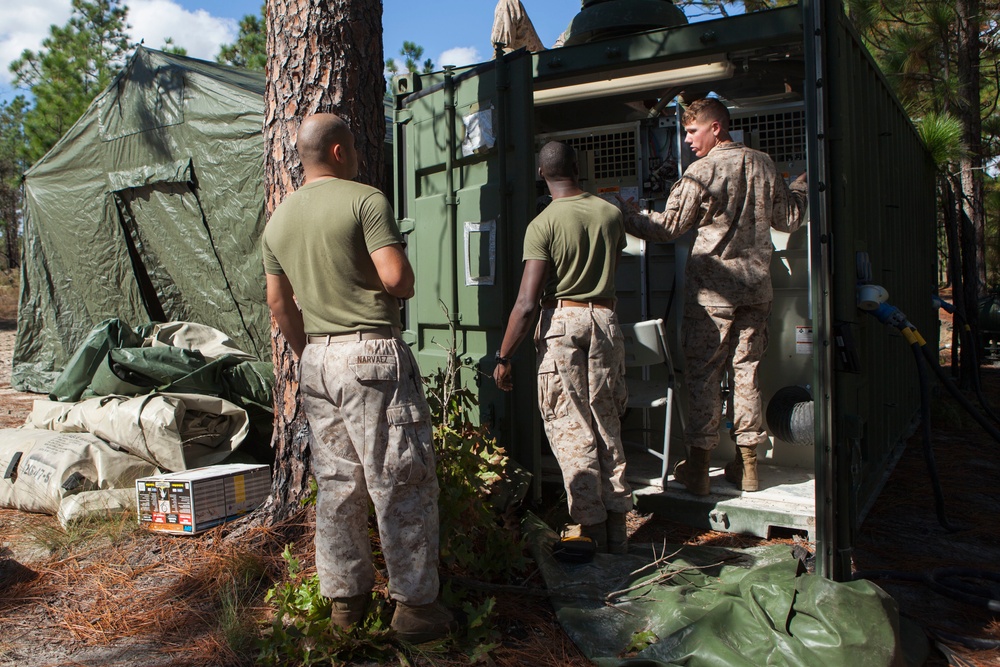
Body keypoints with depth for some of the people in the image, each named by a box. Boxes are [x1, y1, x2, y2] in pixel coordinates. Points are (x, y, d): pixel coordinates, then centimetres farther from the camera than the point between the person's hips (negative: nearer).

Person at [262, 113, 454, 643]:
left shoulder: (279, 219, 13)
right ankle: (415, 604, 7)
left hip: (316, 358, 8)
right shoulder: (365, 200, -9)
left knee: (335, 483, 14)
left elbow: (278, 303, 16)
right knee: (402, 482, 0)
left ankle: (344, 597, 24)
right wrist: (405, 287, 3)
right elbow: (396, 276, -19)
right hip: (371, 352, -7)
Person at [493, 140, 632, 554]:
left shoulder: (543, 224, -9)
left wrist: (503, 357, -6)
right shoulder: (611, 214, 5)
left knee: (571, 431, 2)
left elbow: (527, 303, -13)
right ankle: (616, 531, 18)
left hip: (562, 322, -4)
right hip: (605, 320, 5)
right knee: (607, 428, 13)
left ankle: (592, 531, 4)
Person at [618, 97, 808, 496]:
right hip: (756, 285, 6)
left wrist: (626, 216, 6)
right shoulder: (763, 165, 9)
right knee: (746, 373, 11)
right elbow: (789, 219, 19)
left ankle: (698, 468, 4)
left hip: (713, 287, -6)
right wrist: (801, 186, 38)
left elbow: (668, 227, -8)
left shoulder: (703, 171, -10)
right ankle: (747, 466, 16)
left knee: (703, 375, 1)